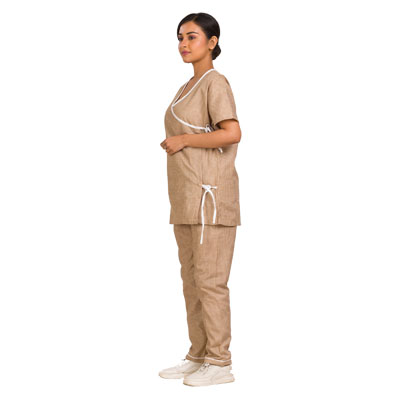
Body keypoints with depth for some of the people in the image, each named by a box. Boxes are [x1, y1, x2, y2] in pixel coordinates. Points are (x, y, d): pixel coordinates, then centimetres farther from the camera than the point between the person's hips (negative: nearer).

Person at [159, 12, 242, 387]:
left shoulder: (216, 82, -7)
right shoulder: (187, 89, 19)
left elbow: (232, 134, -21)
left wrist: (181, 140, -13)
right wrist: (182, 205, 18)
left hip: (210, 196, -9)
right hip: (187, 200, 9)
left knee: (209, 280, -7)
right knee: (192, 279, 10)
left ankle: (220, 363, 0)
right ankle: (199, 356, 17)